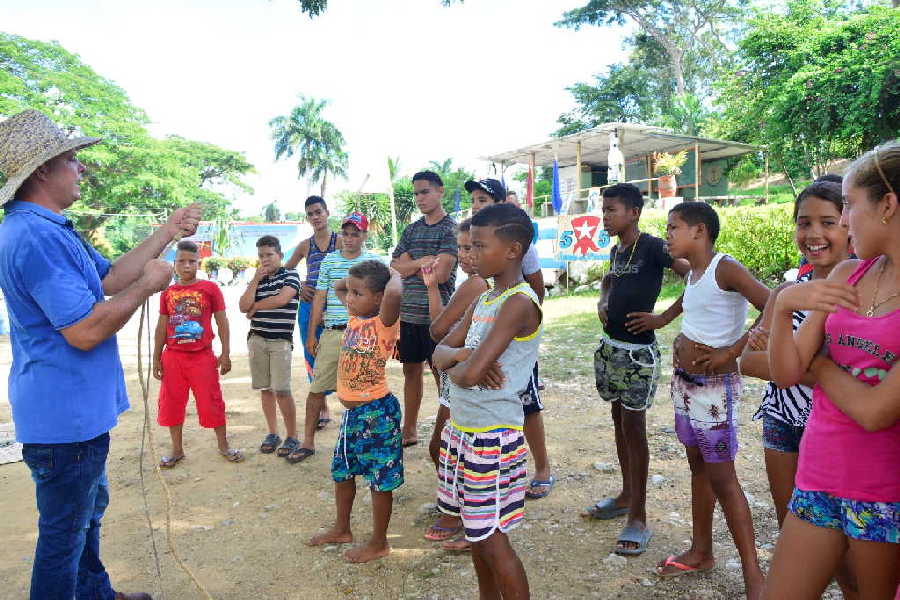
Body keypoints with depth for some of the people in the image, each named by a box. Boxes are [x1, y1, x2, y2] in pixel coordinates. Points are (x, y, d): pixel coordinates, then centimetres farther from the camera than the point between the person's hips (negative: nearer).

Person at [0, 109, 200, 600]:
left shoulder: (51, 229, 10)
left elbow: (110, 278, 14)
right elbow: (85, 330, -29)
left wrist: (169, 232, 11)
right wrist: (148, 285, -16)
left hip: (75, 407, 12)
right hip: (64, 413, -12)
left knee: (89, 509, 27)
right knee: (65, 532, 6)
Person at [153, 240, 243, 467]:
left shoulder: (210, 289, -3)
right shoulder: (168, 293, 6)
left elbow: (222, 322, -2)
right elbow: (162, 327, 10)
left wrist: (225, 353, -5)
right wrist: (156, 358, 9)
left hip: (202, 356, -3)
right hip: (173, 357, 4)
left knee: (211, 401, 4)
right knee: (171, 403, 10)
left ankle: (223, 445, 20)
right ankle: (177, 449, 26)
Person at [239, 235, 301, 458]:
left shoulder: (290, 275, 1)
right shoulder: (257, 279, 13)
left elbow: (282, 299, -16)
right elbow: (243, 306, 1)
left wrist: (256, 306, -2)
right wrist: (256, 279, -4)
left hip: (281, 341, -5)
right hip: (257, 339, 5)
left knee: (282, 390, -7)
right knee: (265, 389, 9)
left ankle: (292, 436, 3)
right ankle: (272, 433, 20)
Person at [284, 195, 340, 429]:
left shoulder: (340, 242, 2)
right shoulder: (304, 246, 13)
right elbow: (285, 271, 21)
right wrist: (298, 287, 4)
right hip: (309, 305, 4)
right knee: (312, 358, 7)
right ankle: (322, 409, 19)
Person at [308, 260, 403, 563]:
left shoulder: (384, 323, -19)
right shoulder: (355, 317, 4)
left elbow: (394, 293, -42)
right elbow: (336, 286, 22)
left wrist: (394, 275, -22)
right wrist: (354, 278, 8)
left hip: (377, 412, -9)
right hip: (351, 411, 9)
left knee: (380, 480, 7)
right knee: (341, 472, 22)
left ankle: (379, 543, 24)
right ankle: (342, 529, 43)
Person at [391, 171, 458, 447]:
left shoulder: (450, 229, -6)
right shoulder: (411, 230, 14)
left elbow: (440, 273, -16)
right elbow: (395, 268, 5)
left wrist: (409, 264, -2)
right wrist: (422, 261, -10)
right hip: (407, 313, 6)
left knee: (442, 374, 3)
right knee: (411, 371, 14)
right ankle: (409, 431, 26)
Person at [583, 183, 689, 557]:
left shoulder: (652, 247, -13)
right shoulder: (616, 250, 9)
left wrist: (665, 318, -19)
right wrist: (603, 302, 9)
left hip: (638, 351, -8)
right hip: (610, 346, 8)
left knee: (634, 427, -4)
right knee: (619, 420, 15)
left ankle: (638, 518, 6)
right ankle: (627, 495, 31)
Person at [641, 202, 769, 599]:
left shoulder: (726, 269, -17)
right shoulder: (693, 272, 8)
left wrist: (731, 352, -22)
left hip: (714, 386, -9)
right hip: (685, 381, 9)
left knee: (721, 477, -2)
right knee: (698, 467, 17)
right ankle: (701, 552, 31)